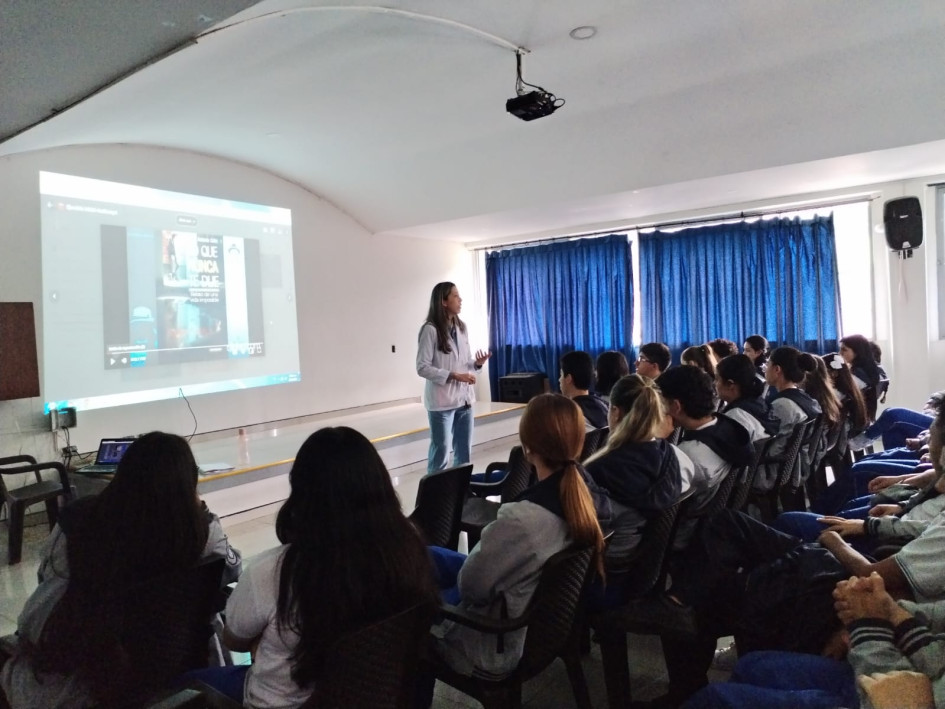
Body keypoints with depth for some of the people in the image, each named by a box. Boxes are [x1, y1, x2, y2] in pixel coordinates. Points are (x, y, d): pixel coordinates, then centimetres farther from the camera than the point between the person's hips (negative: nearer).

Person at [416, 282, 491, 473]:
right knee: (441, 453, 3)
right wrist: (453, 376, -19)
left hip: (464, 398, 7)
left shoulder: (461, 327, 9)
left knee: (464, 452, 15)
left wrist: (477, 363, -7)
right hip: (442, 401, -7)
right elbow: (422, 368, -15)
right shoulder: (431, 330, -12)